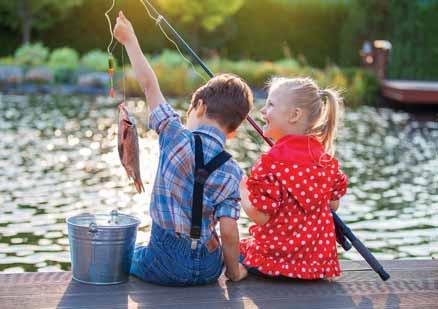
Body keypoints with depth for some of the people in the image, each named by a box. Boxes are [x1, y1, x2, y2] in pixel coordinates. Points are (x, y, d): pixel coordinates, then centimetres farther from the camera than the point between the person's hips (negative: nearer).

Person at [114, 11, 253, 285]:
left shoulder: (176, 137, -10)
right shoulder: (232, 173, -7)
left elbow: (150, 85, -2)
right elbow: (228, 233, -11)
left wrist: (130, 40, 10)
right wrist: (234, 271, 5)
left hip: (165, 265, -2)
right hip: (207, 270, 2)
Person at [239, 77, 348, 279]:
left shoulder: (272, 162, -20)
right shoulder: (326, 159, 2)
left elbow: (260, 216, -19)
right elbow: (333, 204, 13)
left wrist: (241, 188, -3)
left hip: (277, 258, -6)